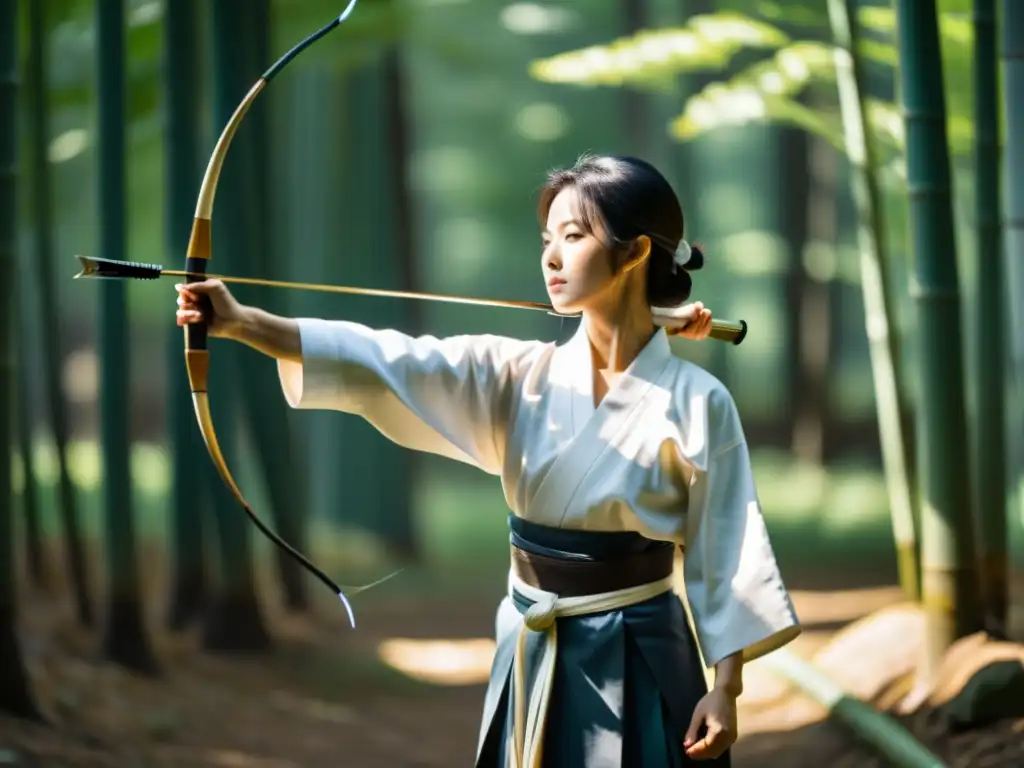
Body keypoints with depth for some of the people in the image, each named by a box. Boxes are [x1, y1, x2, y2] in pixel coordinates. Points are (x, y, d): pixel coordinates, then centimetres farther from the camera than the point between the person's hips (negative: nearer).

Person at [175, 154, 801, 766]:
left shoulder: (695, 402, -8)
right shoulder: (518, 376, 0)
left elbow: (726, 553, -5)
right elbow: (388, 365, -11)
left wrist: (725, 686, -9)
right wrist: (243, 324, -23)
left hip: (639, 665, -4)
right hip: (533, 662, 4)